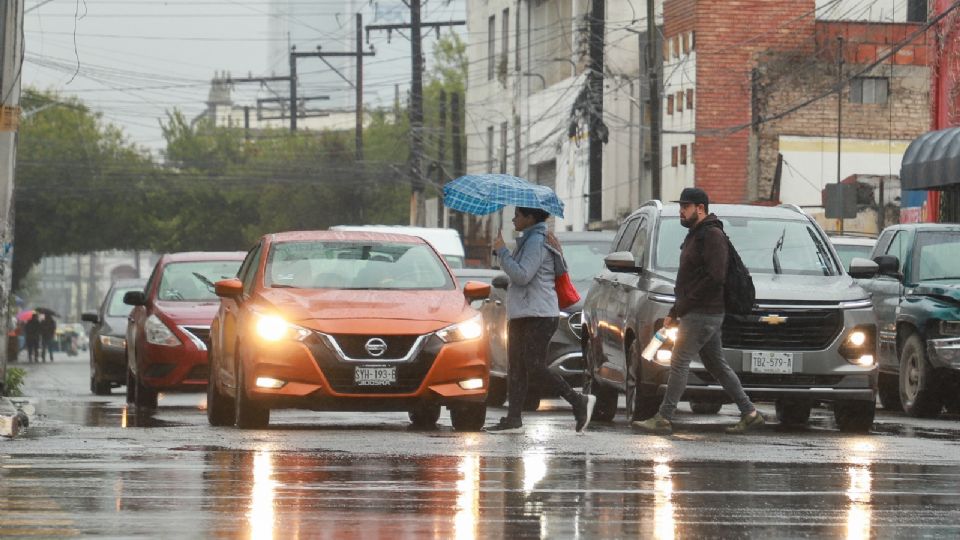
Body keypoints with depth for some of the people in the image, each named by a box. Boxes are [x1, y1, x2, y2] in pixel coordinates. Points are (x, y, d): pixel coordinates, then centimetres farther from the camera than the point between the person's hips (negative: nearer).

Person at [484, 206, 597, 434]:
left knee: (535, 367, -14)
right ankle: (513, 419, 5)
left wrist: (502, 251, -15)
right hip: (521, 315, 11)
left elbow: (522, 275, -21)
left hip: (538, 315, -11)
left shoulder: (537, 242, -13)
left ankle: (579, 402, -8)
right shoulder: (528, 241, 21)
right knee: (516, 367, 6)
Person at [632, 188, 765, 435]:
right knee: (717, 365, 11)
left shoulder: (712, 236, -13)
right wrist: (675, 312, 16)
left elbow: (715, 277, -22)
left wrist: (681, 308, -20)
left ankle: (664, 418, -8)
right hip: (697, 313, 10)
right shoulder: (695, 235, 19)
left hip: (703, 313, -10)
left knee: (679, 363, -9)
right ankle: (749, 413, 13)